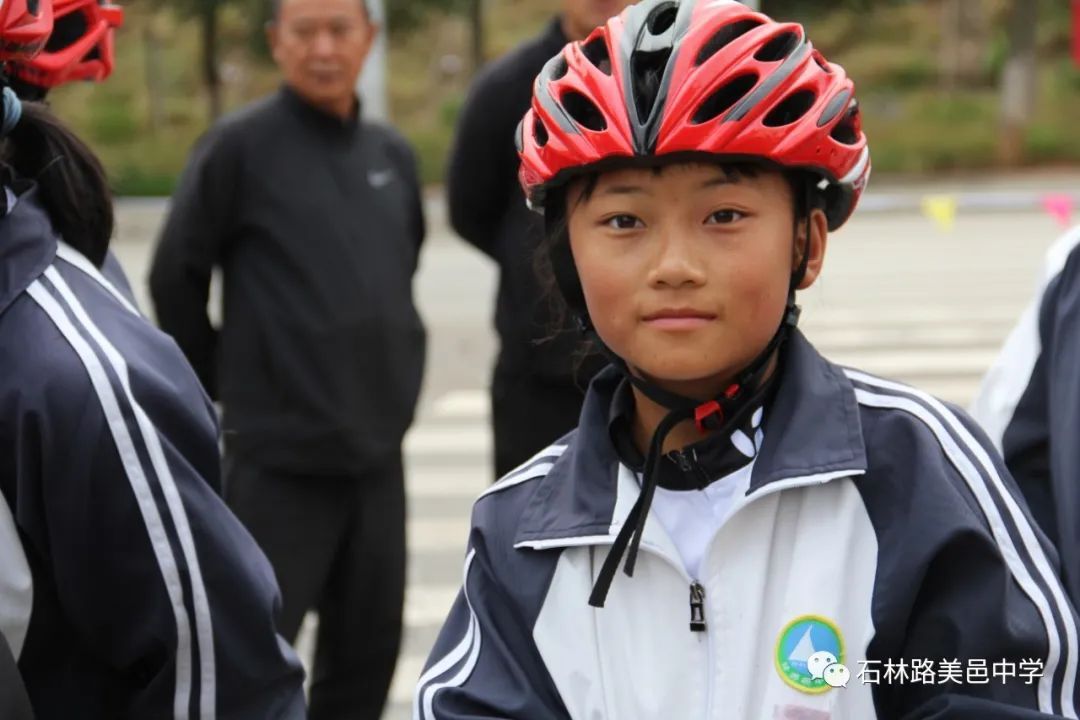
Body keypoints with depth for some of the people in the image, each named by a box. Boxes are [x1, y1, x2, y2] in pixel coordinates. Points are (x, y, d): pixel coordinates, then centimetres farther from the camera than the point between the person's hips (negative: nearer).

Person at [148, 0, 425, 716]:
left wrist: (390, 375, 14)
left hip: (377, 447, 6)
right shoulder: (240, 146, -8)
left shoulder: (393, 155, 9)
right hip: (279, 452, -6)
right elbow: (176, 278, -5)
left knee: (368, 645, 12)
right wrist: (228, 381, 0)